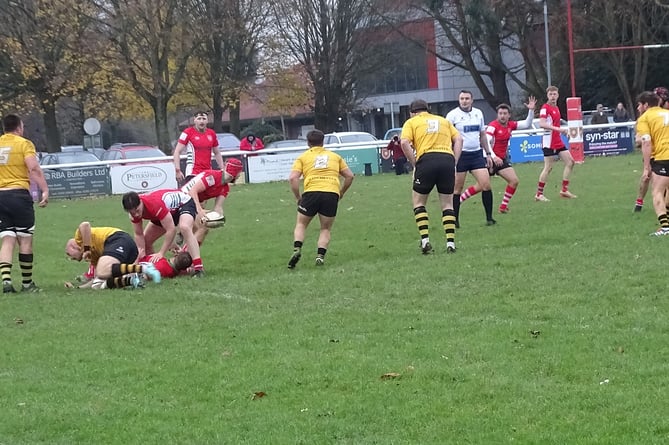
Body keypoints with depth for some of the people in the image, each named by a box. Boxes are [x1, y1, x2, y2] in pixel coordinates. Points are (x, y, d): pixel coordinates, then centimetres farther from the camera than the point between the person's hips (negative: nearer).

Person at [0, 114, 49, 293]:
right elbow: (34, 168, -15)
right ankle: (27, 283, 12)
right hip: (19, 194, -4)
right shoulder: (24, 144, -3)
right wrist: (45, 190, -16)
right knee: (25, 240, 6)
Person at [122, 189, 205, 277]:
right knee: (145, 240, 1)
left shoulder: (155, 205, -42)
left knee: (184, 228, -38)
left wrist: (161, 253, -35)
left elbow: (171, 230, -38)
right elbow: (139, 234, -10)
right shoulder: (134, 210, -21)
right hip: (169, 211, 8)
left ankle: (198, 268, -43)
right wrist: (141, 252, -26)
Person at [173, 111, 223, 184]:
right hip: (192, 173, -5)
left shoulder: (212, 133, 11)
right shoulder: (188, 132, -4)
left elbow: (217, 153, 22)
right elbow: (177, 152, -5)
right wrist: (178, 170, -13)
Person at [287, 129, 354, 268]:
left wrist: (298, 197, 8)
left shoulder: (303, 157, 15)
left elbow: (292, 178, 1)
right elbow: (350, 176, 19)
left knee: (301, 225, 17)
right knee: (326, 229, 17)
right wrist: (341, 193, 27)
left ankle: (297, 249, -6)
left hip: (311, 192, -1)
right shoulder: (335, 156, 22)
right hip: (332, 193, 1)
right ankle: (320, 255, -2)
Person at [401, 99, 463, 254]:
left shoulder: (411, 122, 16)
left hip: (426, 160, -3)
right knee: (447, 204, 13)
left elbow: (405, 143, -2)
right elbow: (458, 139, 15)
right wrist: (454, 163, 10)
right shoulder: (444, 120, 27)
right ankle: (450, 242, 2)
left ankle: (425, 240, -1)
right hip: (448, 159, 3)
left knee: (418, 202, 12)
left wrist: (415, 164, 2)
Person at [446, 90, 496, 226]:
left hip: (477, 154, 4)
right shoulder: (452, 115, -5)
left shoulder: (478, 113, 10)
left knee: (486, 185, -6)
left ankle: (489, 217, 2)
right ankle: (455, 220, 10)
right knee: (457, 188, 1)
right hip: (460, 155, -4)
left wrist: (488, 154, 18)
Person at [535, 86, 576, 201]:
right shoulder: (545, 108, -13)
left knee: (570, 162, 6)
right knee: (548, 168, -7)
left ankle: (564, 190, 12)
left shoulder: (556, 108, 14)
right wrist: (558, 129, -30)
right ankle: (539, 194, 1)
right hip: (549, 142, -9)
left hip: (558, 141, 9)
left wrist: (563, 130, 12)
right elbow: (541, 124, -26)